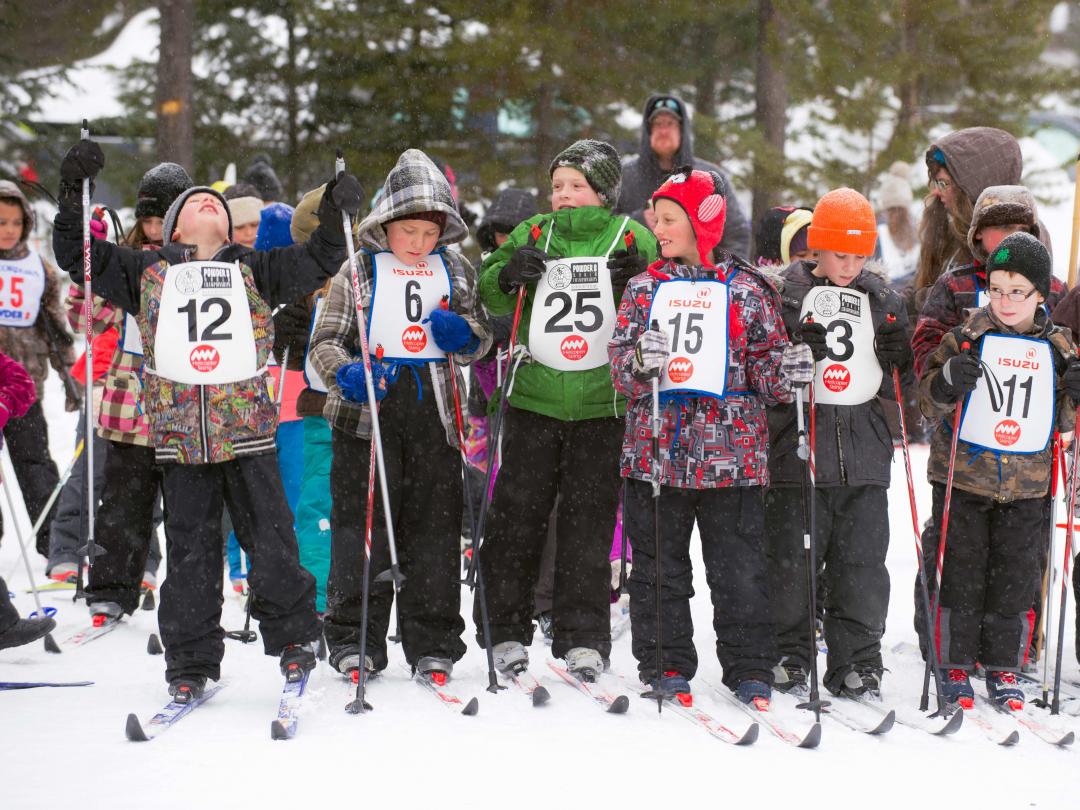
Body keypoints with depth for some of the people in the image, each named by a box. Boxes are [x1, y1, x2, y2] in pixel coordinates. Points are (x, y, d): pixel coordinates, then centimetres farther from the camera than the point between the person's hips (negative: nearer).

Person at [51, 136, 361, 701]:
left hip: (247, 428, 0)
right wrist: (73, 195, 4)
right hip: (178, 434, 0)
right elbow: (77, 255, 14)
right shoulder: (148, 272, 14)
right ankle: (191, 663, 11)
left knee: (271, 542, -1)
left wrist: (336, 218, 1)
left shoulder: (251, 269, 16)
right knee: (189, 552, 3)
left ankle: (292, 636, 16)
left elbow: (314, 263, 15)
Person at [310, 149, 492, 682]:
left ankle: (433, 644, 9)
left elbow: (482, 338, 20)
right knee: (363, 523, -4)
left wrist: (465, 334, -5)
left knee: (435, 528, 2)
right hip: (368, 410, -2)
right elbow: (324, 341, 3)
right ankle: (355, 640, 3)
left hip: (434, 412, 2)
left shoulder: (456, 270, 12)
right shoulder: (358, 271, 4)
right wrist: (344, 372, -20)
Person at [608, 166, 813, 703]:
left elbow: (765, 365, 6)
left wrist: (786, 371, -16)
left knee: (739, 569, 0)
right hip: (655, 451, 2)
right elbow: (620, 369, 4)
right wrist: (639, 362, -18)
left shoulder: (747, 290, 4)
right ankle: (665, 665, 16)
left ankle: (749, 668, 9)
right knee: (659, 568, 6)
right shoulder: (645, 288, 9)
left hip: (730, 452, -2)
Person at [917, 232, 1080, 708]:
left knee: (1016, 577, 5)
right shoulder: (968, 337, -3)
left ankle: (1003, 669, 16)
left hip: (1025, 484, 2)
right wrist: (948, 381, -22)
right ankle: (954, 666, 11)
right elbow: (930, 399, -1)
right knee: (961, 572, 1)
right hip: (963, 476, -2)